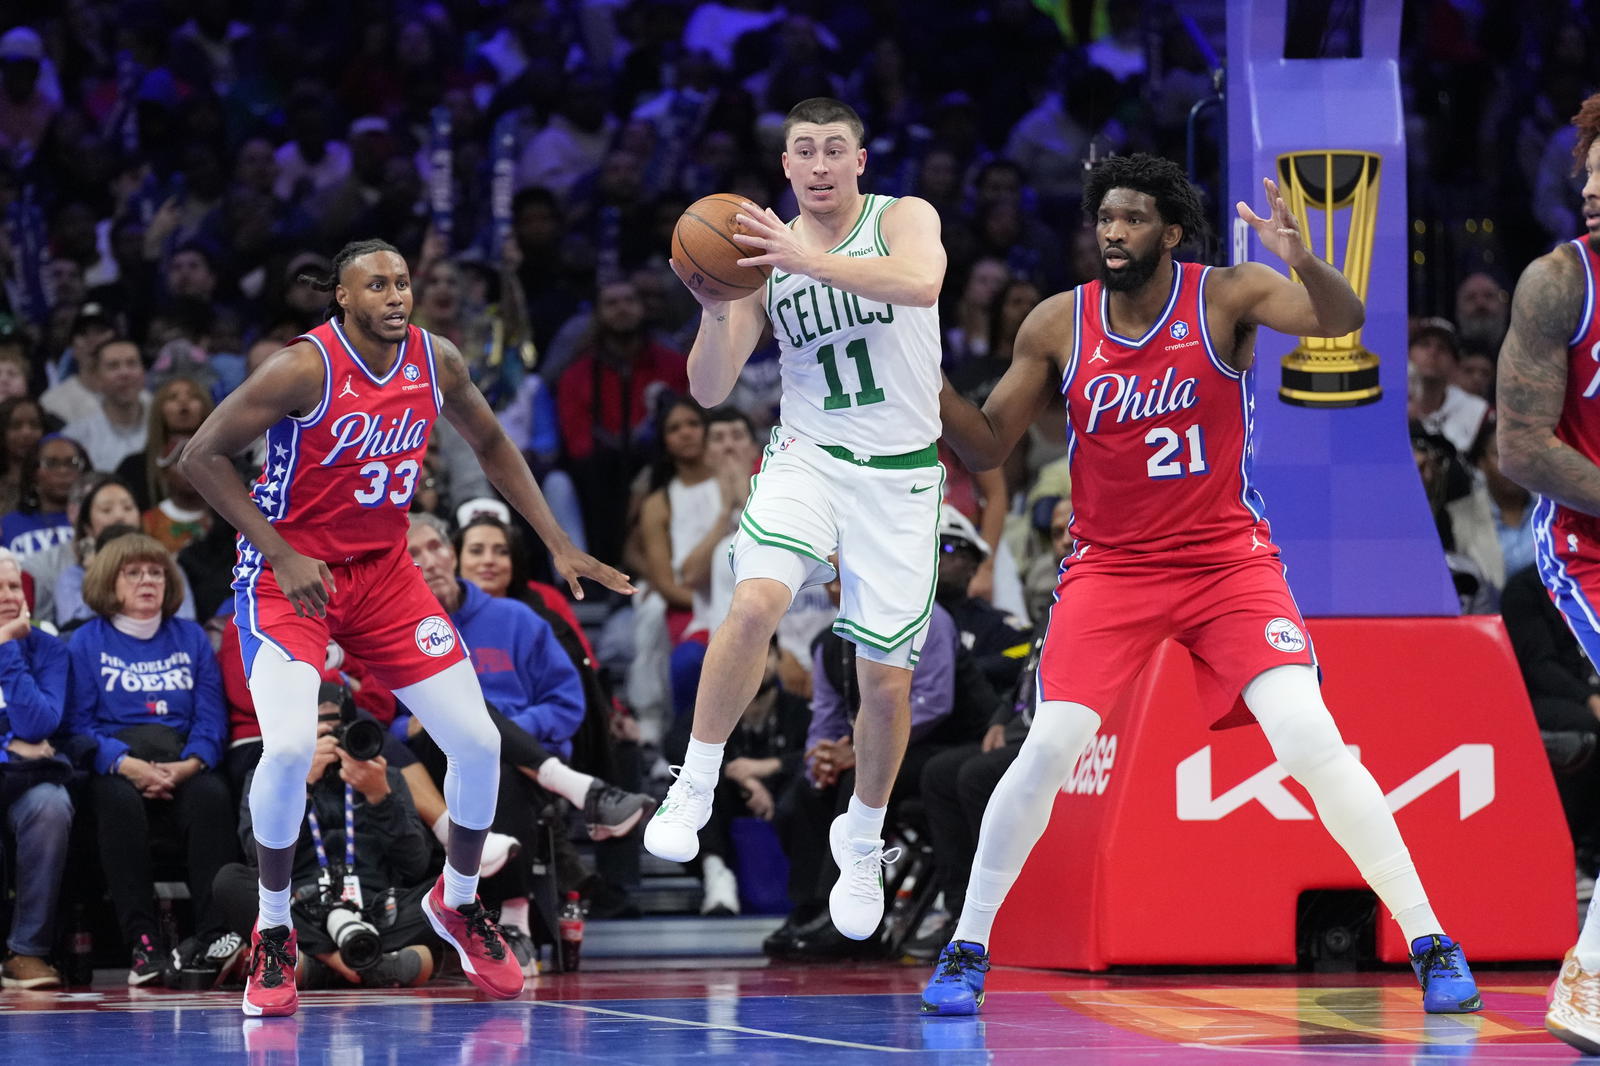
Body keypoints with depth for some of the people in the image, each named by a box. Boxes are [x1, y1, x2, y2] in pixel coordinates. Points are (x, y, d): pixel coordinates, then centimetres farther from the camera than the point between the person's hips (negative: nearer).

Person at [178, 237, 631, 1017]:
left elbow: (490, 444, 14)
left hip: (384, 571, 5)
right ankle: (273, 937, -5)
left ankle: (458, 902, 27)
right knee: (289, 746, -26)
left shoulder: (436, 362, -5)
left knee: (478, 741, 0)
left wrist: (559, 545, 8)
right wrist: (283, 555, -22)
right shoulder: (305, 369, -22)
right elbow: (201, 456, -18)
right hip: (287, 574, -5)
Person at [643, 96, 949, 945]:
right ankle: (694, 790, -17)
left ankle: (862, 842, 27)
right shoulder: (766, 251, 3)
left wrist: (811, 261, -38)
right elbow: (710, 390, 0)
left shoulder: (903, 218, -3)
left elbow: (921, 282, -29)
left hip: (898, 477, -1)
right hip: (807, 459, 1)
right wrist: (715, 312, -20)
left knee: (885, 678, 3)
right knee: (755, 602, -29)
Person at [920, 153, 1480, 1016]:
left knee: (1309, 735, -16)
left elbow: (1342, 322, -26)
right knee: (1050, 745, -14)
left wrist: (1302, 262, -47)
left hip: (1228, 557, -1)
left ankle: (1429, 942, -8)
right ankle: (966, 947, 2)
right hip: (1110, 567, 2)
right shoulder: (1058, 325, -3)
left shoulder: (1226, 297, -10)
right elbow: (987, 445, 4)